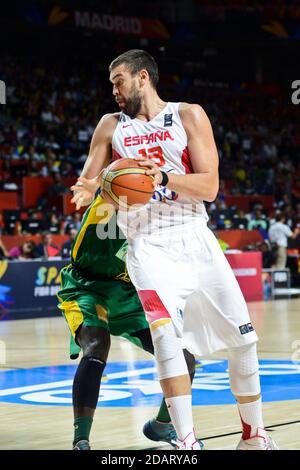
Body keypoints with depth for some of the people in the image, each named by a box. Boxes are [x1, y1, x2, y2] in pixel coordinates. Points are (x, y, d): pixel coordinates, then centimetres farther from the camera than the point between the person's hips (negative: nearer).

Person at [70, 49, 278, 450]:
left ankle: (253, 435, 23)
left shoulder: (189, 115, 2)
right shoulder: (111, 126, 9)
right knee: (166, 334, -24)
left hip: (195, 237, 1)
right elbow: (88, 182, 7)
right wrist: (85, 192, -18)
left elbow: (209, 187, -6)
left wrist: (164, 177, -24)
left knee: (243, 339, 4)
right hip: (148, 244, -1)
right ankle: (186, 442, -22)